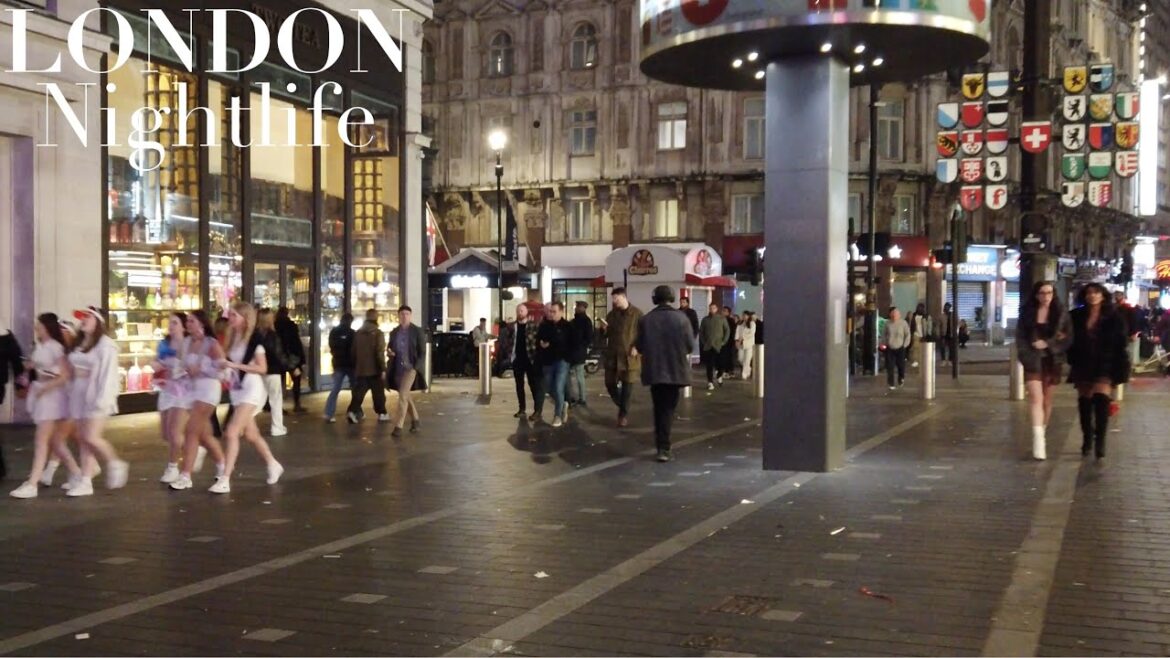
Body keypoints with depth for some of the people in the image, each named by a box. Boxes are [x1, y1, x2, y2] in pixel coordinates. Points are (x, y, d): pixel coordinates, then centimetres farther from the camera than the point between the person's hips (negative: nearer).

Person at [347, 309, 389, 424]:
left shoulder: (358, 333, 6)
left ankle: (352, 411, -12)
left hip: (360, 369, 4)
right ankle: (382, 414, 15)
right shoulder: (378, 333, -11)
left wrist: (355, 366, 20)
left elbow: (354, 351, 12)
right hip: (374, 369, -4)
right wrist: (383, 368, -12)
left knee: (359, 391, 5)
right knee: (378, 393, 8)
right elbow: (380, 352, -16)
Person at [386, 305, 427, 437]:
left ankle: (399, 426, -16)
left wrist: (416, 367, -15)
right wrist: (388, 352, -7)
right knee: (405, 396, 15)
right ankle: (415, 419, 33)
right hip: (397, 368, 5)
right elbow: (390, 348, 18)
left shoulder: (417, 331, -2)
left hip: (410, 367, -5)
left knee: (402, 395, -16)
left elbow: (422, 351, -4)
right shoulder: (394, 332, 10)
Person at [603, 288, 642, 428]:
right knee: (610, 384, 5)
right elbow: (605, 335, 16)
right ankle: (622, 406, 30)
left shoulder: (637, 314, -5)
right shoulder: (611, 314, 10)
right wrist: (604, 330, -7)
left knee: (627, 386, 1)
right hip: (612, 355, 4)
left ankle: (624, 414, 12)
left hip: (629, 356, -4)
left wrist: (637, 347, -16)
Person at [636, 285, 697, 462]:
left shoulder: (645, 320, -6)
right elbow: (690, 346, -9)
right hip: (675, 370, -1)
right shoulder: (681, 318, -9)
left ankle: (660, 444, 22)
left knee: (659, 408, 16)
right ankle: (663, 447, -4)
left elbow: (640, 347, -3)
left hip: (654, 370, 2)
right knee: (668, 408, 5)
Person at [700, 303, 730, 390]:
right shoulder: (705, 319, 7)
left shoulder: (722, 319, 2)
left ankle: (720, 376, 27)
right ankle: (710, 382, 3)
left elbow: (727, 330, 4)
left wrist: (724, 341, -3)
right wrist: (703, 342, 2)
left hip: (718, 346, -1)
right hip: (707, 346, 1)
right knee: (709, 365, -1)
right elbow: (701, 332, 11)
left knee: (719, 363, -3)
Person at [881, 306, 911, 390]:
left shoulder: (903, 323, -5)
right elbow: (884, 334, 11)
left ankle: (901, 378, 36)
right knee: (890, 367, -3)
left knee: (901, 365, 5)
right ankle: (891, 384, 6)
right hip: (890, 348, 1)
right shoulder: (888, 324, 0)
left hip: (900, 348, -1)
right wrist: (884, 344, 2)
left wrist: (905, 345, -6)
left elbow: (907, 334, 0)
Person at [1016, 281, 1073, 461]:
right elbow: (1020, 337, 3)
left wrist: (1047, 344, -13)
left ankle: (1043, 433, 27)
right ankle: (1038, 439, -23)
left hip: (1052, 360, 1)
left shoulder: (1061, 314, 3)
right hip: (1033, 360, -1)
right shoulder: (1027, 313, 3)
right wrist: (1026, 357, -9)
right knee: (1035, 397, -15)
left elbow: (1067, 338, 1)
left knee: (1047, 400, 10)